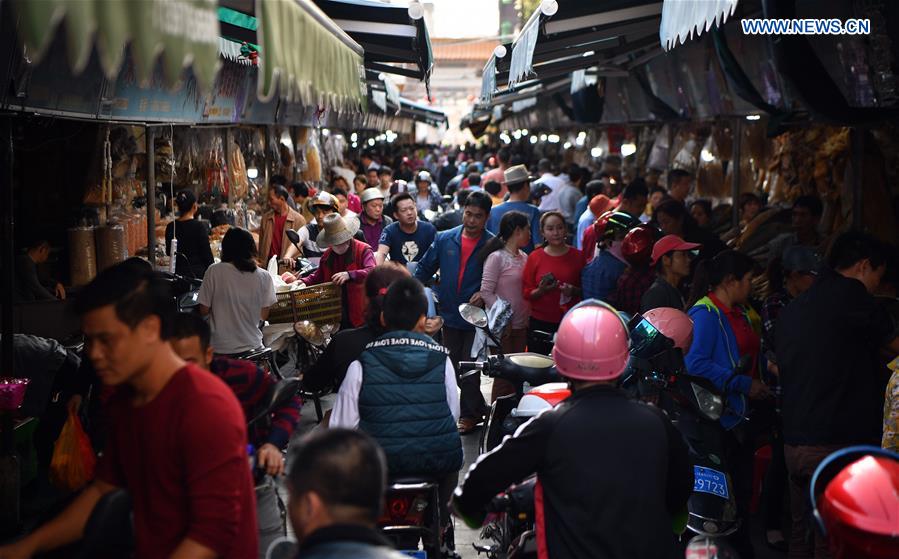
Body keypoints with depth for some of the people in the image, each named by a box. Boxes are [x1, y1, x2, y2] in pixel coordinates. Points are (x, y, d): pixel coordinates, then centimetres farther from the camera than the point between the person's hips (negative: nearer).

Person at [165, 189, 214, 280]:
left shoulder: (171, 227, 2)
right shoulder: (198, 226, -11)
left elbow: (169, 252, 14)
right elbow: (207, 252, -7)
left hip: (178, 272, 4)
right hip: (197, 272, -4)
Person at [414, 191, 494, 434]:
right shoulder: (445, 239, 2)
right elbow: (425, 268, 10)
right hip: (449, 314, 5)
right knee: (454, 367, 14)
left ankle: (469, 414, 16)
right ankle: (479, 408, 31)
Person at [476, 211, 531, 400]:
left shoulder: (524, 257, 12)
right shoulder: (496, 257, -11)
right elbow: (486, 292, -14)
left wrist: (528, 316, 3)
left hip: (521, 325, 7)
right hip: (503, 326, -7)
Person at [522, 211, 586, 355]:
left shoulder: (578, 256, 3)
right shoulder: (535, 257, 3)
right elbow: (526, 293, 4)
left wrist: (573, 291, -11)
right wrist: (541, 290, -16)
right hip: (540, 324, 0)